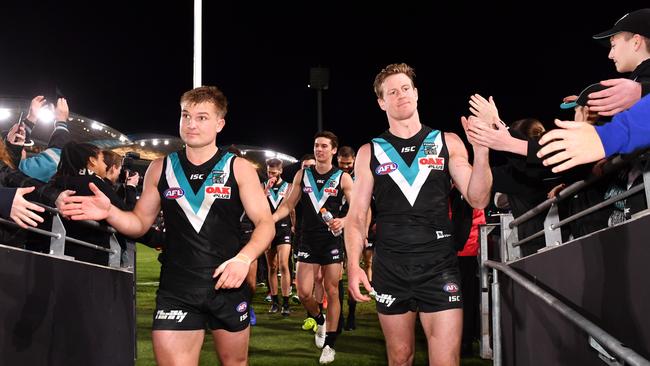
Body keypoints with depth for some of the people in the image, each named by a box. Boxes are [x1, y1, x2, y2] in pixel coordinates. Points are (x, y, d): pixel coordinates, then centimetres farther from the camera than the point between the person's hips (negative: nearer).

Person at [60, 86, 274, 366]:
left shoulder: (239, 169, -1)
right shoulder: (160, 169, 5)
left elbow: (266, 223, -4)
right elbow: (140, 222, 11)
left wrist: (244, 258, -23)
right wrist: (110, 213, -10)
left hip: (229, 285, 0)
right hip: (176, 290, 0)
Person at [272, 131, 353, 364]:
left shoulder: (342, 178, -3)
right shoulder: (302, 175, 4)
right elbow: (288, 204, 7)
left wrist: (343, 221, -26)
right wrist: (270, 219, -9)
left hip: (332, 242, -2)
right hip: (309, 242, 2)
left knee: (332, 292, 3)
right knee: (303, 294, -1)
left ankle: (330, 344, 14)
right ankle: (319, 320, 31)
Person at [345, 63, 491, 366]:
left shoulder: (447, 143, 5)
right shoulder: (369, 152, 6)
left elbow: (477, 199, -2)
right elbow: (356, 216, 6)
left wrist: (481, 150, -16)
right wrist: (353, 265, -7)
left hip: (440, 266, -1)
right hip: (390, 269, 1)